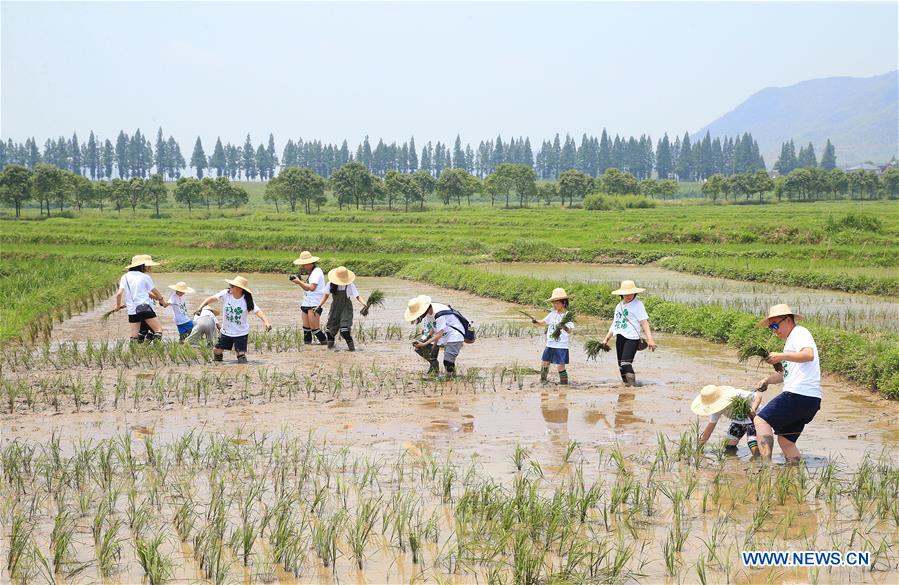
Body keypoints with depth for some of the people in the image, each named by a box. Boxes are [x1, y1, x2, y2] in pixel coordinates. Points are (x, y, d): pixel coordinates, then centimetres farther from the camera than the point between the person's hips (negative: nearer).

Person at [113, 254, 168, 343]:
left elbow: (119, 293, 2)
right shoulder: (145, 277, 2)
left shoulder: (125, 277, 10)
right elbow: (155, 292, 11)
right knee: (158, 330, -3)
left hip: (132, 311, 4)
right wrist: (162, 301, 27)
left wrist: (118, 306, 18)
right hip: (145, 308, -4)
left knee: (134, 337, 7)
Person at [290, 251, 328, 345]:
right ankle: (307, 344, 9)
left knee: (314, 328, -13)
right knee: (306, 328, 7)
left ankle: (325, 342, -5)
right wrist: (299, 282, 4)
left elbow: (311, 287, -21)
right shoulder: (310, 273, 19)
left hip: (315, 304, -10)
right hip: (307, 303, 10)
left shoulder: (317, 272, -11)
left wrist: (299, 282, -14)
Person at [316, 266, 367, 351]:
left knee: (345, 329, -18)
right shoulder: (331, 284, -4)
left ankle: (351, 346, -9)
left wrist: (364, 304, -32)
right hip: (335, 308, 4)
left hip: (346, 309, -4)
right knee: (331, 328, 10)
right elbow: (326, 295, 8)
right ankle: (330, 344, 30)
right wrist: (319, 306, 3)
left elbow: (357, 296, -16)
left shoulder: (350, 285, -14)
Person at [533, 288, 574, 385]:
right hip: (550, 344, 7)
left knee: (560, 366, -8)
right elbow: (543, 321, 16)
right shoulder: (553, 314, 8)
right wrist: (536, 322, -4)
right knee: (545, 363, 12)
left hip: (561, 346, -7)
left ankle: (564, 383, 2)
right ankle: (542, 381, 27)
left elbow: (570, 330, -17)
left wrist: (564, 327, -38)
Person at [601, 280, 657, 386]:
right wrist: (606, 339, 24)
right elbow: (614, 324, 27)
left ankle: (632, 384, -20)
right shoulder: (619, 306, 19)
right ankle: (626, 385, 16)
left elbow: (644, 322, -9)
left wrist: (650, 339, -17)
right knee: (621, 365, 8)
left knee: (626, 363, -20)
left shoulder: (637, 304, -2)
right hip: (619, 338, 8)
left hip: (632, 338, -8)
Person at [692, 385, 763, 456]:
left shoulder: (737, 395, -37)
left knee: (756, 451, -18)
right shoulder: (716, 407, -17)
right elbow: (711, 425, -6)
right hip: (738, 421, 6)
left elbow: (758, 396, -27)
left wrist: (753, 409, -46)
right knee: (728, 447, -2)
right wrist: (700, 445, -6)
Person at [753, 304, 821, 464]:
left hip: (799, 395, -10)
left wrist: (781, 356, -31)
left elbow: (809, 355, -23)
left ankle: (766, 462, -23)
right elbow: (787, 373, 30)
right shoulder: (791, 340, 28)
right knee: (785, 440, 13)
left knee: (761, 420, -11)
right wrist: (768, 379, 14)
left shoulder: (800, 333, -2)